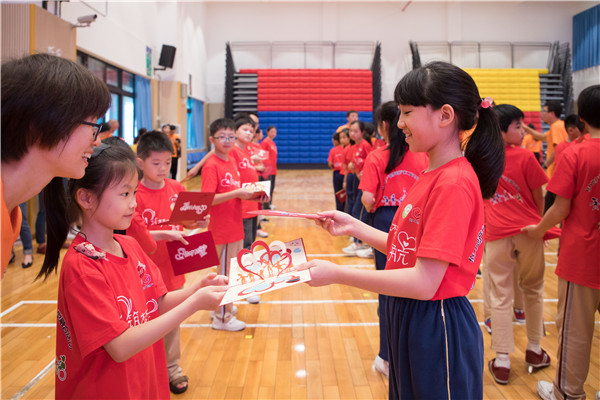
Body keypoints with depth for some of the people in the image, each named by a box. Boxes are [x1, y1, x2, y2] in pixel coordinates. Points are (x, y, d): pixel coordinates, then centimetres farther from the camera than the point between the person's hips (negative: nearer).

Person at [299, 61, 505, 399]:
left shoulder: (454, 183, -24)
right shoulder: (433, 175, 6)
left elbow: (424, 282, -27)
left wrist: (336, 274, -24)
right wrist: (353, 227, 1)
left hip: (436, 328, -9)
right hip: (410, 319, 9)